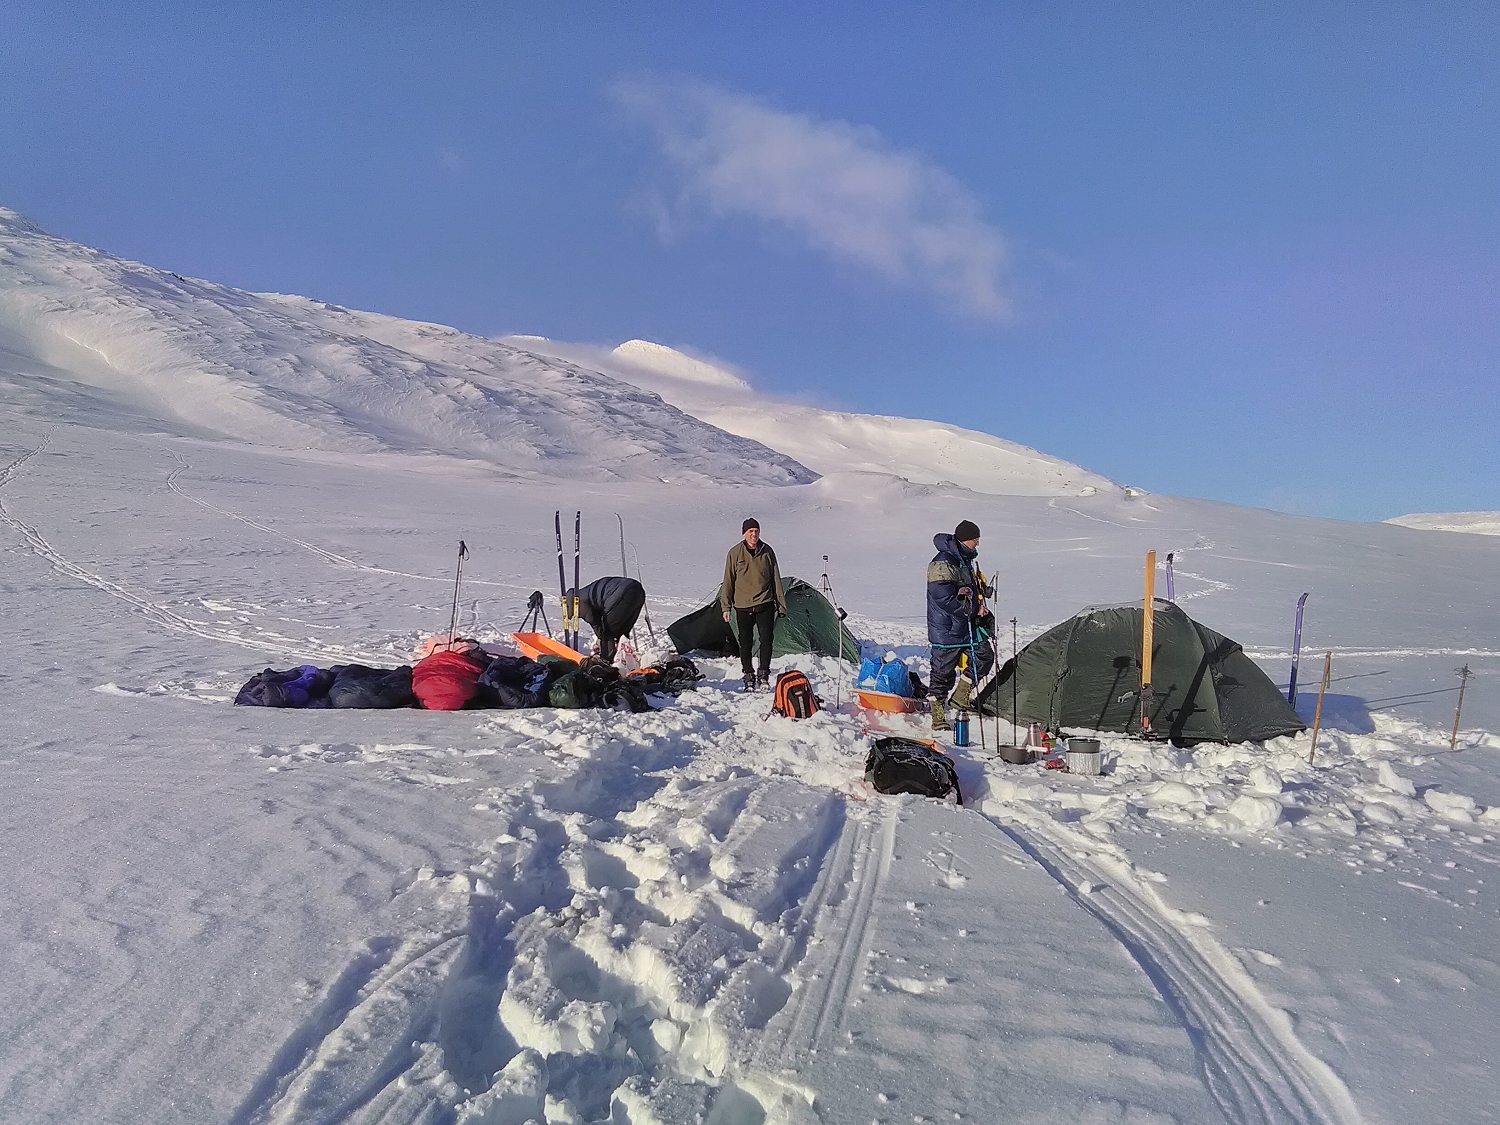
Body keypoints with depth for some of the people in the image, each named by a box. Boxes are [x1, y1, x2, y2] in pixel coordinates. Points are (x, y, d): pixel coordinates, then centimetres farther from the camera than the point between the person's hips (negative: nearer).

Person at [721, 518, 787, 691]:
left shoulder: (767, 551, 0)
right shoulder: (735, 553, -3)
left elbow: (776, 579, 7)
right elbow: (728, 581, 3)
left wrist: (781, 604, 8)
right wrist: (726, 606, 1)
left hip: (765, 605, 0)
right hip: (743, 606, 0)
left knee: (766, 639, -10)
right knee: (745, 643, 6)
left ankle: (763, 674, 2)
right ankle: (749, 677, 18)